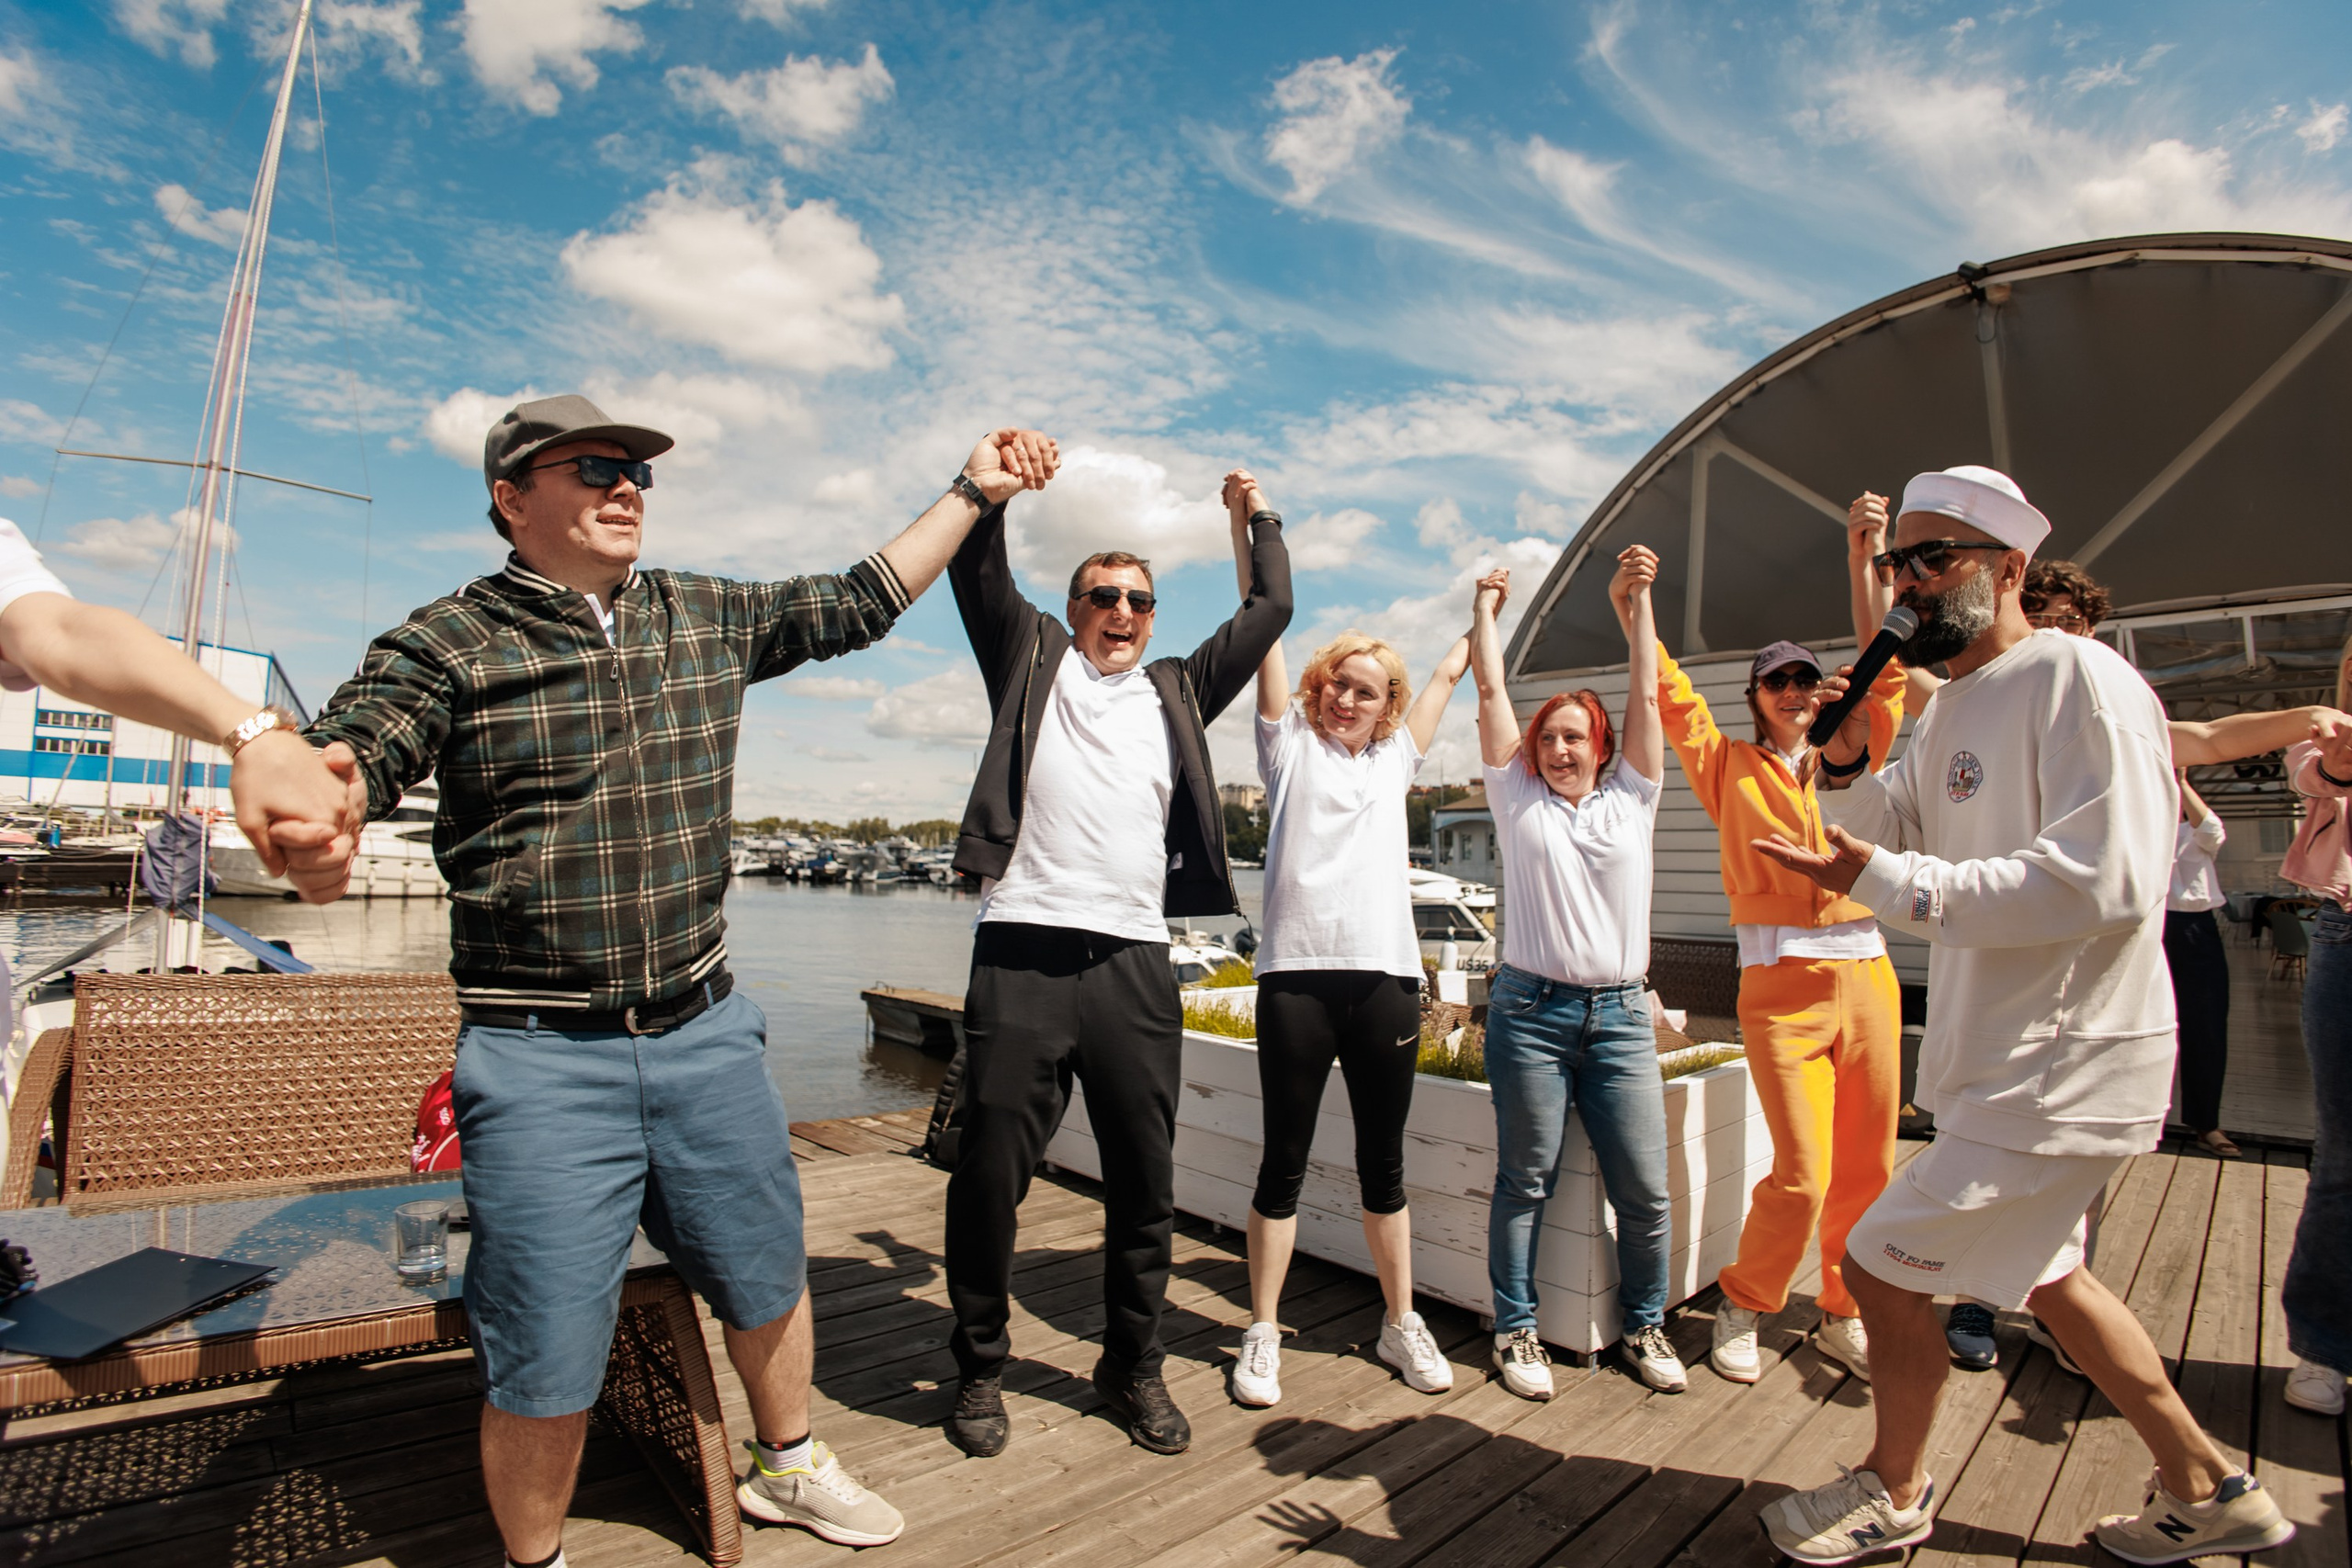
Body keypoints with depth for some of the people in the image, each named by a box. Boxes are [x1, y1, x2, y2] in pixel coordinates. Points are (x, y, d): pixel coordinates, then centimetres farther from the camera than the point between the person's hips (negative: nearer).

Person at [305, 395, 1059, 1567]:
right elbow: (357, 748, -16)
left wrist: (974, 490, 16)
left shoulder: (708, 620, 8)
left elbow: (856, 604, 15)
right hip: (542, 1058, -4)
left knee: (767, 1279, 20)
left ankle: (787, 1468, 47)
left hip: (705, 1032, 5)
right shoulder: (450, 641, -5)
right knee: (547, 1360, 5)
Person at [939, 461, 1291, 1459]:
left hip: (1135, 962, 3)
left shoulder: (1177, 693, 20)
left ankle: (1133, 1367, 30)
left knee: (1145, 1182, 10)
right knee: (990, 1172, 5)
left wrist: (1256, 517, 26)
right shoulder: (1032, 660, 14)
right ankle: (980, 1367, 27)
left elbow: (1269, 610, 22)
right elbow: (978, 571, 5)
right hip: (1023, 951, -2)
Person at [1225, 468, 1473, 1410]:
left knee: (1384, 1162, 14)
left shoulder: (1394, 759, 17)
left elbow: (1449, 675, 29)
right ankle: (1263, 1336, 19)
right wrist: (1246, 521, 0)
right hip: (1297, 974, -3)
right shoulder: (1291, 744, 8)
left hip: (1386, 977, 3)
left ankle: (1402, 1325, 30)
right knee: (1284, 1162, 5)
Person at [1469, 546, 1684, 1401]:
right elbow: (1491, 689, 7)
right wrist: (1486, 607, 15)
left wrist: (1636, 603, 10)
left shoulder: (1630, 798, 11)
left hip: (1620, 1014, 2)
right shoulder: (1519, 799, 7)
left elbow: (1647, 695, 8)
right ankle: (1517, 1328, 19)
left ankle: (1644, 1324, 26)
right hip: (1531, 1009, -2)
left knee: (1645, 1188, 4)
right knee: (1525, 1182, 5)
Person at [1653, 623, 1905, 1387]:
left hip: (1867, 974, 4)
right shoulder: (1730, 765, 8)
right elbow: (1673, 696, 0)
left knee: (1866, 1168, 9)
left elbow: (1886, 681, 8)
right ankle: (1743, 1304, 16)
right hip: (1781, 984, -4)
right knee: (1803, 1174, -9)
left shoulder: (1848, 760, 15)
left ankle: (1845, 1317, 29)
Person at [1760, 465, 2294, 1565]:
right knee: (2042, 1273, 25)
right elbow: (1899, 836, 17)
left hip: (2064, 1072, -10)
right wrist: (1845, 762, 0)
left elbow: (2105, 881, -29)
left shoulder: (2079, 678, -19)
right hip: (2008, 1062, 10)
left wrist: (1884, 881, -28)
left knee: (1882, 1266, -1)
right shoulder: (1952, 707, 11)